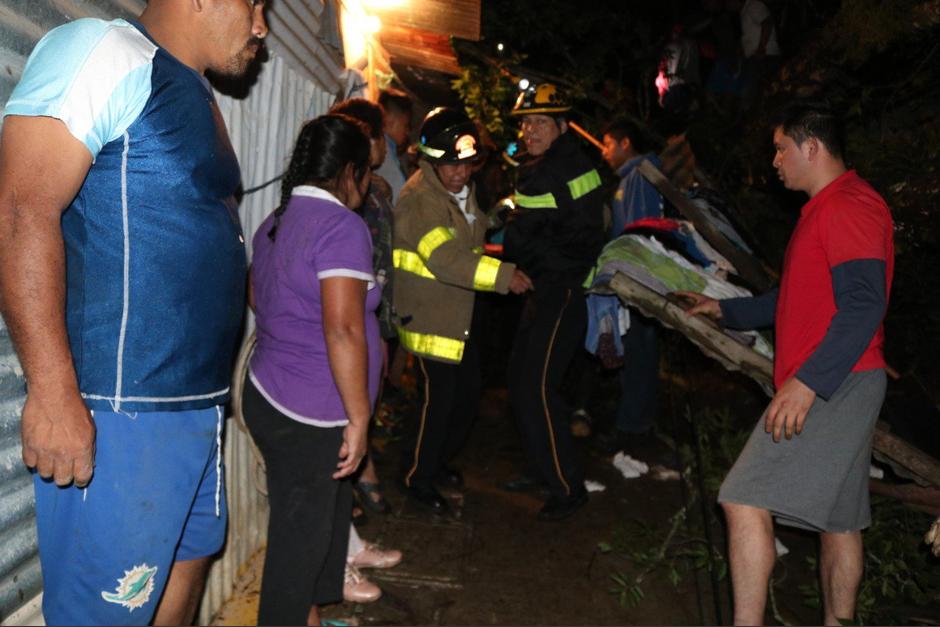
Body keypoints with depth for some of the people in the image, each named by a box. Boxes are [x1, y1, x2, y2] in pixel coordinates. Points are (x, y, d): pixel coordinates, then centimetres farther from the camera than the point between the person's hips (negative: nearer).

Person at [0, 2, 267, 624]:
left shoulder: (200, 99, 17)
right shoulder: (104, 50, -10)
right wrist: (52, 393, -23)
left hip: (198, 404, 9)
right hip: (117, 410, -9)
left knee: (188, 564, 21)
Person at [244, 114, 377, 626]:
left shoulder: (276, 222, 10)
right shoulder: (342, 226, -18)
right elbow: (342, 329, -25)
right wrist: (358, 417, -19)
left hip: (270, 395, 9)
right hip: (308, 416, -9)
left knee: (329, 514, 23)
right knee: (300, 539, 6)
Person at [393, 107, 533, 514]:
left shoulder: (463, 189, 11)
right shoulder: (419, 197, -21)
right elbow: (445, 260, -32)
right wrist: (504, 275, -33)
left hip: (460, 312, 9)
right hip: (428, 313, -9)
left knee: (468, 392, 15)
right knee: (438, 399, -4)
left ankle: (440, 460, 37)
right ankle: (418, 480, 17)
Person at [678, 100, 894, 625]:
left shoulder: (848, 205, -13)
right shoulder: (826, 208, 21)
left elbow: (864, 305, -23)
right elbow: (798, 302, 28)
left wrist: (806, 382, -27)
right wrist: (726, 310, 31)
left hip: (830, 386, -11)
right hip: (837, 388, 11)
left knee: (745, 501, -13)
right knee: (838, 517, 15)